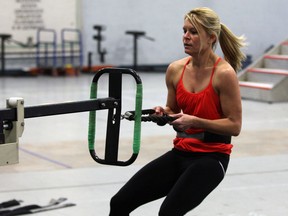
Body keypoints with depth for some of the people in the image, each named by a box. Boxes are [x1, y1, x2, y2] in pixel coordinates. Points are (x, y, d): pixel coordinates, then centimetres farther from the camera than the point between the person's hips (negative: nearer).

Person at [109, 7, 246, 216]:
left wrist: (194, 122, -24)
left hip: (211, 158, -6)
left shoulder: (224, 73, -16)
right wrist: (163, 113, -7)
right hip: (180, 153, 6)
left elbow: (235, 125, -13)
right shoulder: (176, 69, 2)